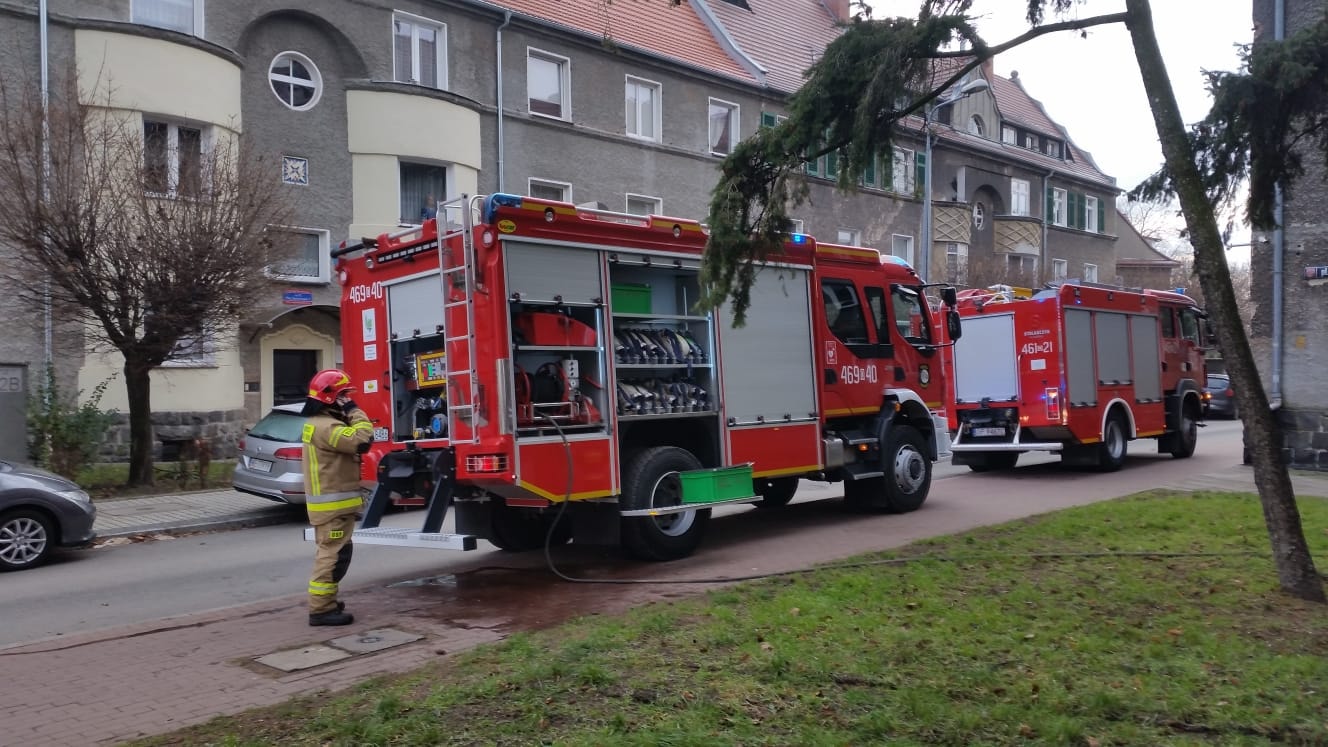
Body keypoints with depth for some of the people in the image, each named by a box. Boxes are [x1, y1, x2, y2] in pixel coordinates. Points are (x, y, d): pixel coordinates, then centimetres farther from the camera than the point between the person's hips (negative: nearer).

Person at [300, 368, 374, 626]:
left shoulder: (320, 423, 17)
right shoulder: (326, 426, -19)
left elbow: (350, 443, 25)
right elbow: (361, 440, -29)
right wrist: (355, 412, -20)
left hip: (329, 501, 11)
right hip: (333, 503, -11)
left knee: (331, 552, 20)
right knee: (333, 554, -8)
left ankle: (324, 601, 29)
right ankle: (321, 609, -6)